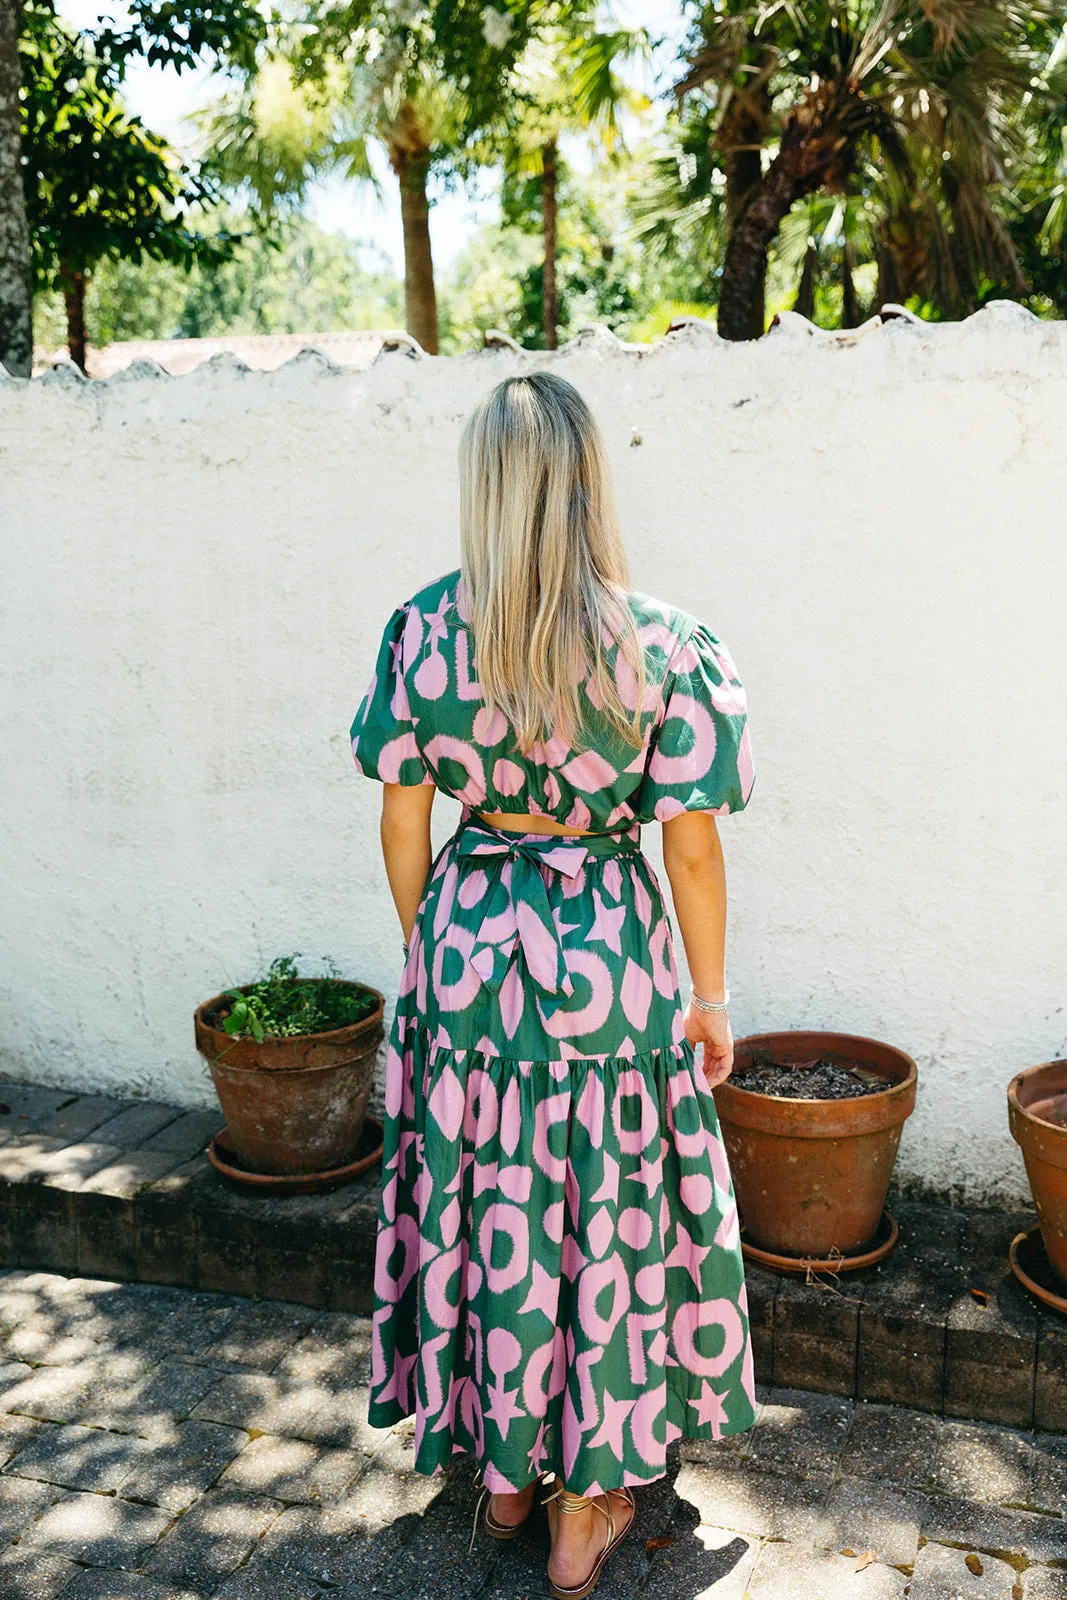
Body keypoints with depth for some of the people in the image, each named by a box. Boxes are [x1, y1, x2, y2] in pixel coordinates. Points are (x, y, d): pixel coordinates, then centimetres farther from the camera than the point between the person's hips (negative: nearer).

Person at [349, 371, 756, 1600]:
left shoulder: (420, 632, -7)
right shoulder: (662, 644, -13)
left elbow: (403, 823, -1)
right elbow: (692, 849, -9)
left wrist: (430, 951, 14)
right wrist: (709, 995, 4)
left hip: (467, 947, 2)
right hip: (609, 961, -2)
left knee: (483, 1212, 19)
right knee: (604, 1221, 14)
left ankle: (502, 1470, 39)